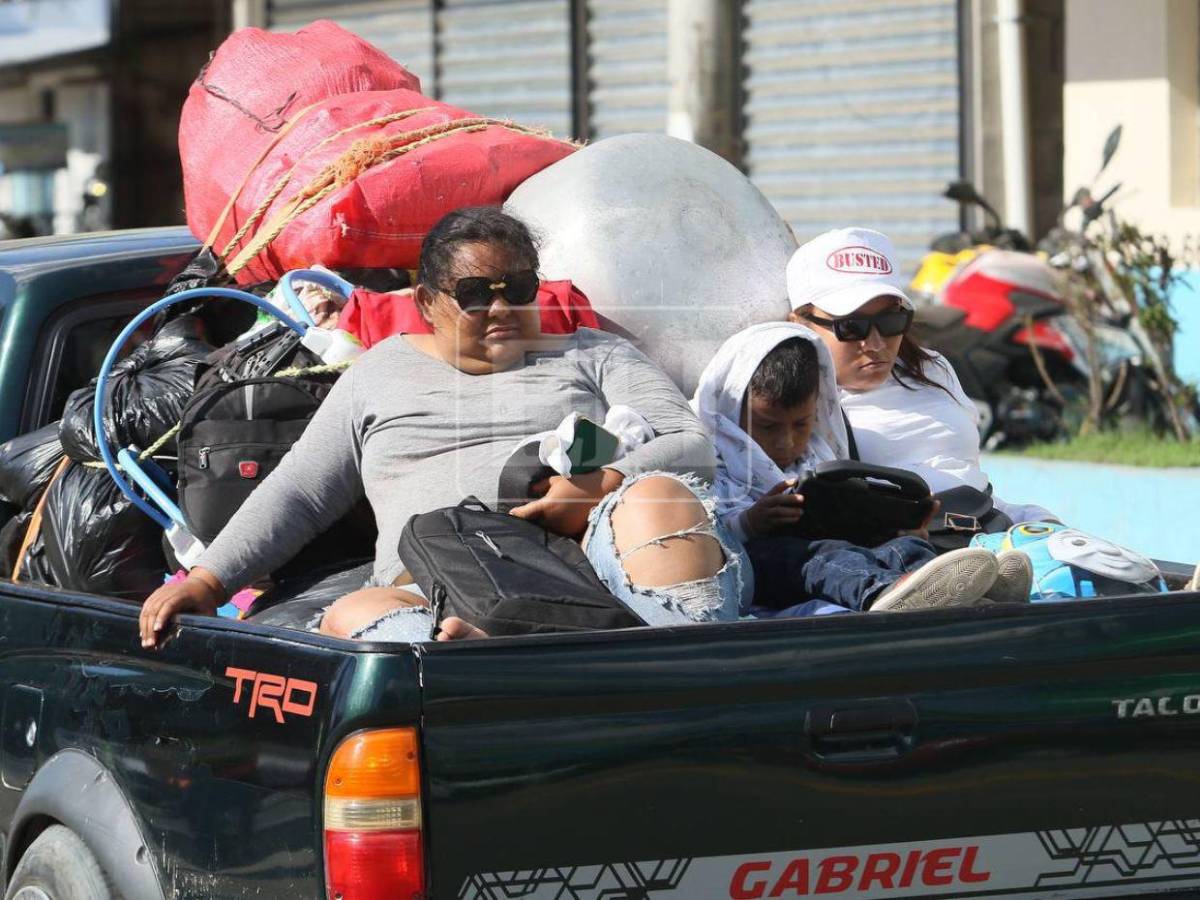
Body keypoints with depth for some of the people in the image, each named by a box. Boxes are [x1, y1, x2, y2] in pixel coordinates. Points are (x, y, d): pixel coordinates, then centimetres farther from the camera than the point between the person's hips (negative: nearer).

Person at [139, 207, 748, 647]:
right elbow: (298, 495, 27)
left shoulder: (591, 356, 24)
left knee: (656, 496, -31)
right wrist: (206, 582, 12)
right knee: (351, 616, -33)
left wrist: (603, 486, -10)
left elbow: (691, 447, 12)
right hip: (436, 588, 0)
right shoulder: (381, 372, 29)